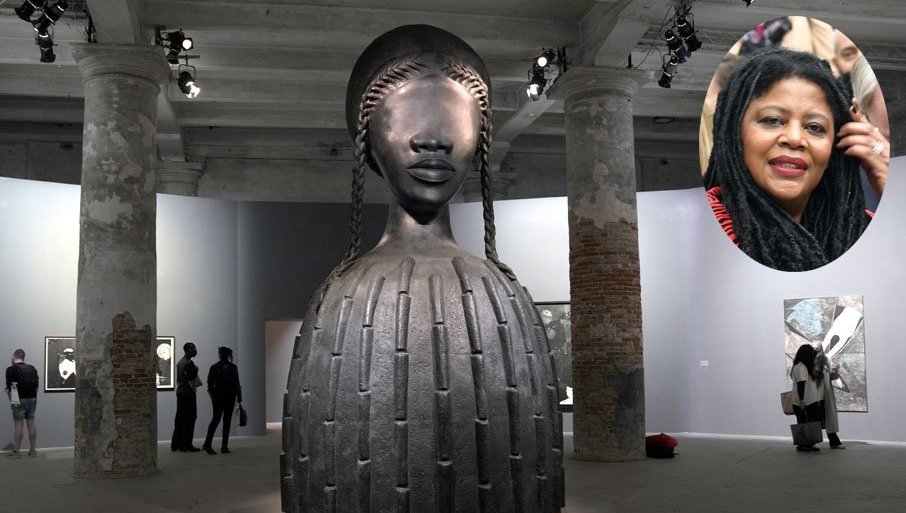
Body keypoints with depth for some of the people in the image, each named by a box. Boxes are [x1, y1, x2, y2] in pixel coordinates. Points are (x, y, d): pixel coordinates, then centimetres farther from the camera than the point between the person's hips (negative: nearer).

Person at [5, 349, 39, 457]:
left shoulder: (11, 369, -7)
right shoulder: (32, 368, 9)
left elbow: (9, 388, -10)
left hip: (19, 400, -5)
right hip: (32, 399, 5)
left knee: (18, 425, -3)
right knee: (31, 424, 7)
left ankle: (16, 451, -1)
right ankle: (32, 450, 10)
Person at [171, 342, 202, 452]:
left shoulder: (179, 362, 14)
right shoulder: (190, 363, -14)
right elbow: (191, 377, -20)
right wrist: (196, 370, -9)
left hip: (180, 391, 9)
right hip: (188, 392, -9)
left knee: (179, 418, 12)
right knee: (189, 419, -4)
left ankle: (175, 444, 16)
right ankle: (186, 445, -3)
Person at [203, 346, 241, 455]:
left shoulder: (214, 367, 0)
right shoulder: (233, 367, -7)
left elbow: (210, 384, 3)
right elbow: (236, 384, -7)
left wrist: (212, 395, 17)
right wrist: (239, 398, 0)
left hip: (217, 397, 2)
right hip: (230, 397, -2)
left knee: (215, 419, 11)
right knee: (227, 421, 4)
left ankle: (207, 444, 2)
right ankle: (224, 447, 3)